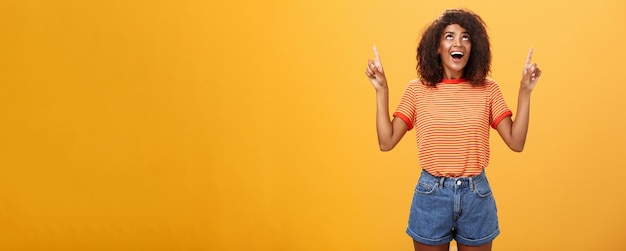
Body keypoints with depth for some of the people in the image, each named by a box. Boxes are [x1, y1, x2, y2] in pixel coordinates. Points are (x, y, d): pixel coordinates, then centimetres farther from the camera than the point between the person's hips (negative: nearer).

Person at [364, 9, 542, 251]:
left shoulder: (488, 89, 0)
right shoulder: (417, 89, -2)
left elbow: (516, 142, -5)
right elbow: (386, 142, -6)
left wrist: (525, 91, -9)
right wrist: (382, 90, -10)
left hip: (477, 195, 1)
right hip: (431, 195, -1)